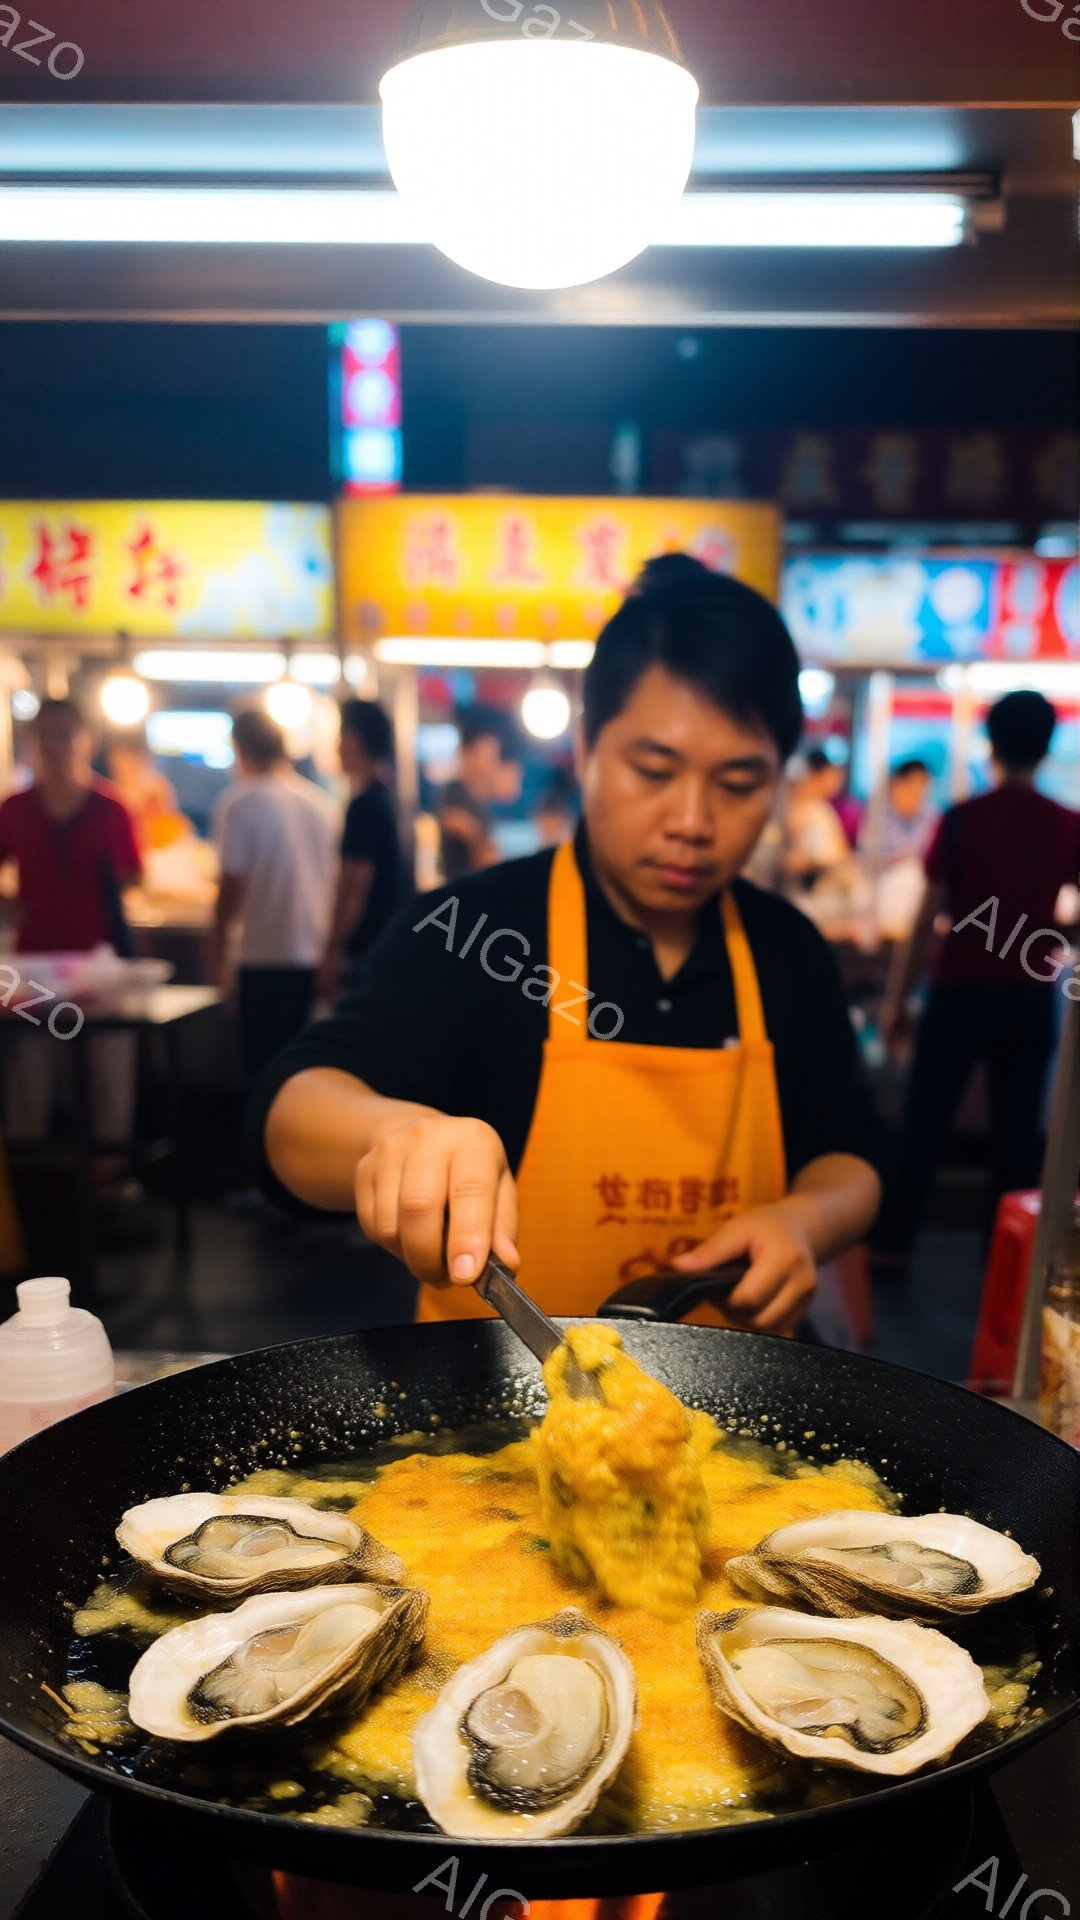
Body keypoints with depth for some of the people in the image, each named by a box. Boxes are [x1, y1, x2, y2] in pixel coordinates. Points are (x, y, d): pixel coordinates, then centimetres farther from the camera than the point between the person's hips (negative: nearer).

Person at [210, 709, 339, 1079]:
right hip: (317, 955, 5)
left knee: (267, 1063, 3)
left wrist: (218, 951, 1)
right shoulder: (323, 802, 7)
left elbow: (232, 885, -10)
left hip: (266, 955, -5)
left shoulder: (239, 803, -9)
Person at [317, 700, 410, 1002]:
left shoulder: (365, 805, -16)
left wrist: (331, 955, -15)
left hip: (366, 952, -9)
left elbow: (355, 887, -19)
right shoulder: (385, 799, 12)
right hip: (388, 941, 9)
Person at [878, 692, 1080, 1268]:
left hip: (961, 988, -2)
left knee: (924, 1120, 7)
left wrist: (897, 997, -2)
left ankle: (894, 1242, 11)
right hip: (1031, 995, 2)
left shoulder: (960, 819, -8)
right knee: (1017, 1129, 11)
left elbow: (928, 918, -8)